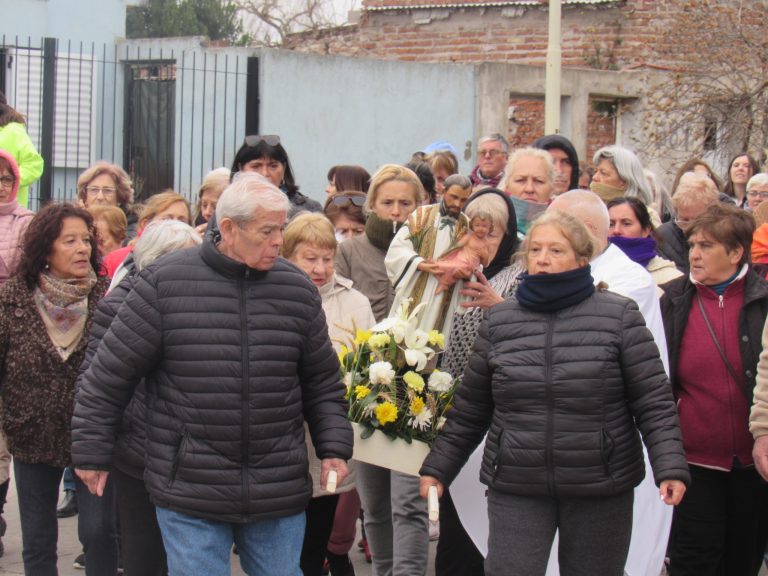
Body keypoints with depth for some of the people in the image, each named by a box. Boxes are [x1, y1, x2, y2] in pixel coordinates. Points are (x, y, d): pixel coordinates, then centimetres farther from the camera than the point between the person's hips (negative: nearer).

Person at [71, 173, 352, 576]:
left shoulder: (298, 289, 6)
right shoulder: (164, 284, -5)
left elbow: (323, 383, 14)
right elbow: (107, 378, 1)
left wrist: (334, 449, 5)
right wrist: (92, 453, 3)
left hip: (281, 496, 3)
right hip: (189, 496, -3)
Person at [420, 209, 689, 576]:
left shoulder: (619, 316, -2)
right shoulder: (499, 322, 6)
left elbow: (654, 403, -4)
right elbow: (470, 410, 13)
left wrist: (671, 466, -14)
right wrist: (437, 468, 12)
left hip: (601, 489, -1)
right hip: (515, 489, 2)